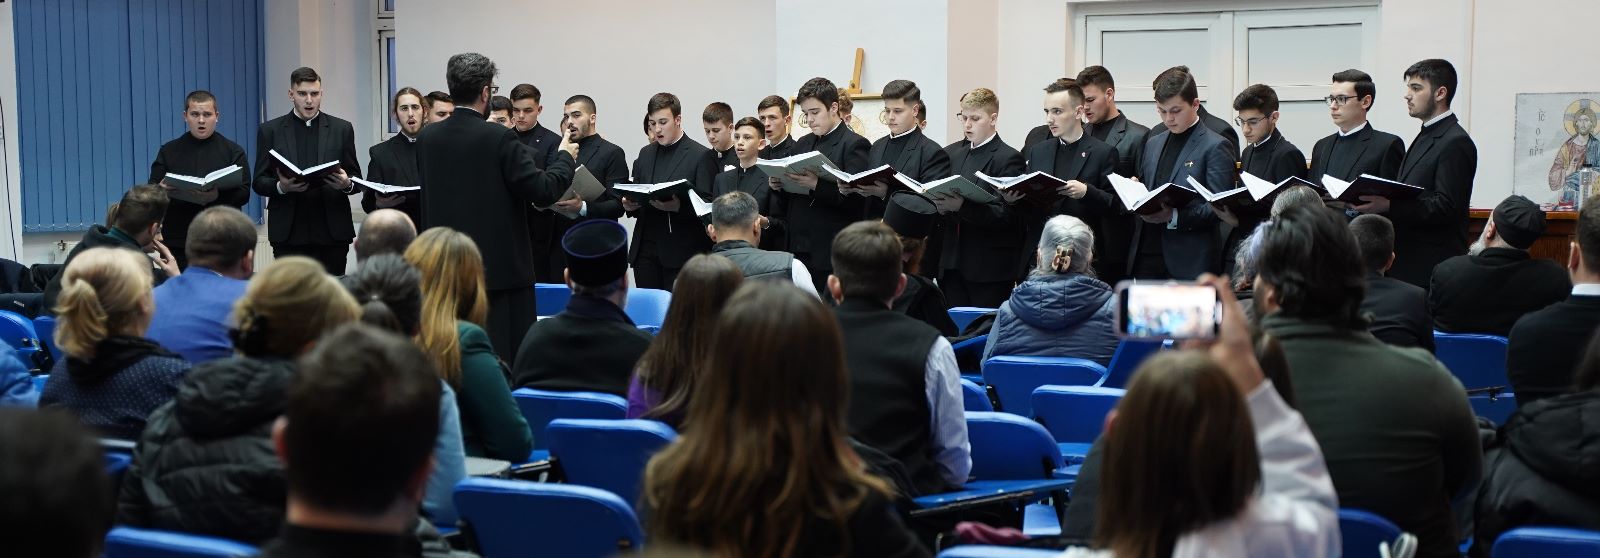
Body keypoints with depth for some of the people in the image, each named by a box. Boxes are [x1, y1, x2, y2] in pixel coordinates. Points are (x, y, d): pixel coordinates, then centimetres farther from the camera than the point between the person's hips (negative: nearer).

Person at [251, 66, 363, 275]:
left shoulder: (342, 129, 9)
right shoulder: (270, 130, 8)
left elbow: (356, 178, 11)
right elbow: (259, 182, 7)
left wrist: (347, 183, -12)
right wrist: (280, 186, -14)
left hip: (332, 232, 1)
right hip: (288, 233, 0)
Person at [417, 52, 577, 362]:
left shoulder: (426, 138, 3)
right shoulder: (500, 139, -14)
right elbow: (544, 190, -14)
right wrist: (565, 157, 5)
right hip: (500, 267, -5)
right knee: (504, 358, 0)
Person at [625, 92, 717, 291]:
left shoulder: (700, 155, -2)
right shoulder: (646, 154, 16)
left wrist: (679, 207, -23)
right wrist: (630, 205, -3)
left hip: (680, 252, -5)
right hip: (645, 250, 5)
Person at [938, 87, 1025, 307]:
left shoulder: (1008, 158, -5)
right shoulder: (951, 153, 14)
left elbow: (1004, 213, -13)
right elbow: (939, 195, 15)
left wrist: (962, 207, -26)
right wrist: (940, 205, -9)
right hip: (952, 263, 5)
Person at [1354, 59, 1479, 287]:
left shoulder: (1455, 142, -12)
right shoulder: (1426, 136, 20)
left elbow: (1446, 206, -20)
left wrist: (1389, 205, -27)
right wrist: (1377, 201, 3)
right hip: (1409, 261, 9)